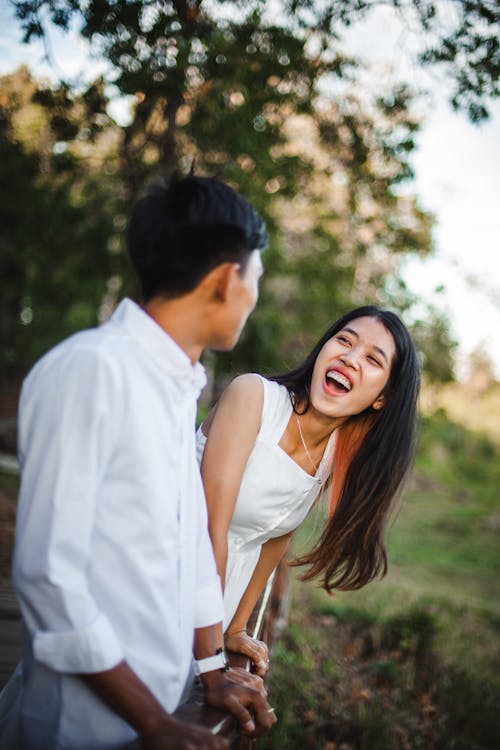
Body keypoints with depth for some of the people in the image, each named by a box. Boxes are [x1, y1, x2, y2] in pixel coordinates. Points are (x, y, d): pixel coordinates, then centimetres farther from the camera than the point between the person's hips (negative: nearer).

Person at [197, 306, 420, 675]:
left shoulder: (342, 458, -3)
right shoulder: (253, 395, -22)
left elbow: (279, 535, 10)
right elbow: (211, 527, -23)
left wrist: (237, 629, 11)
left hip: (223, 584, 5)